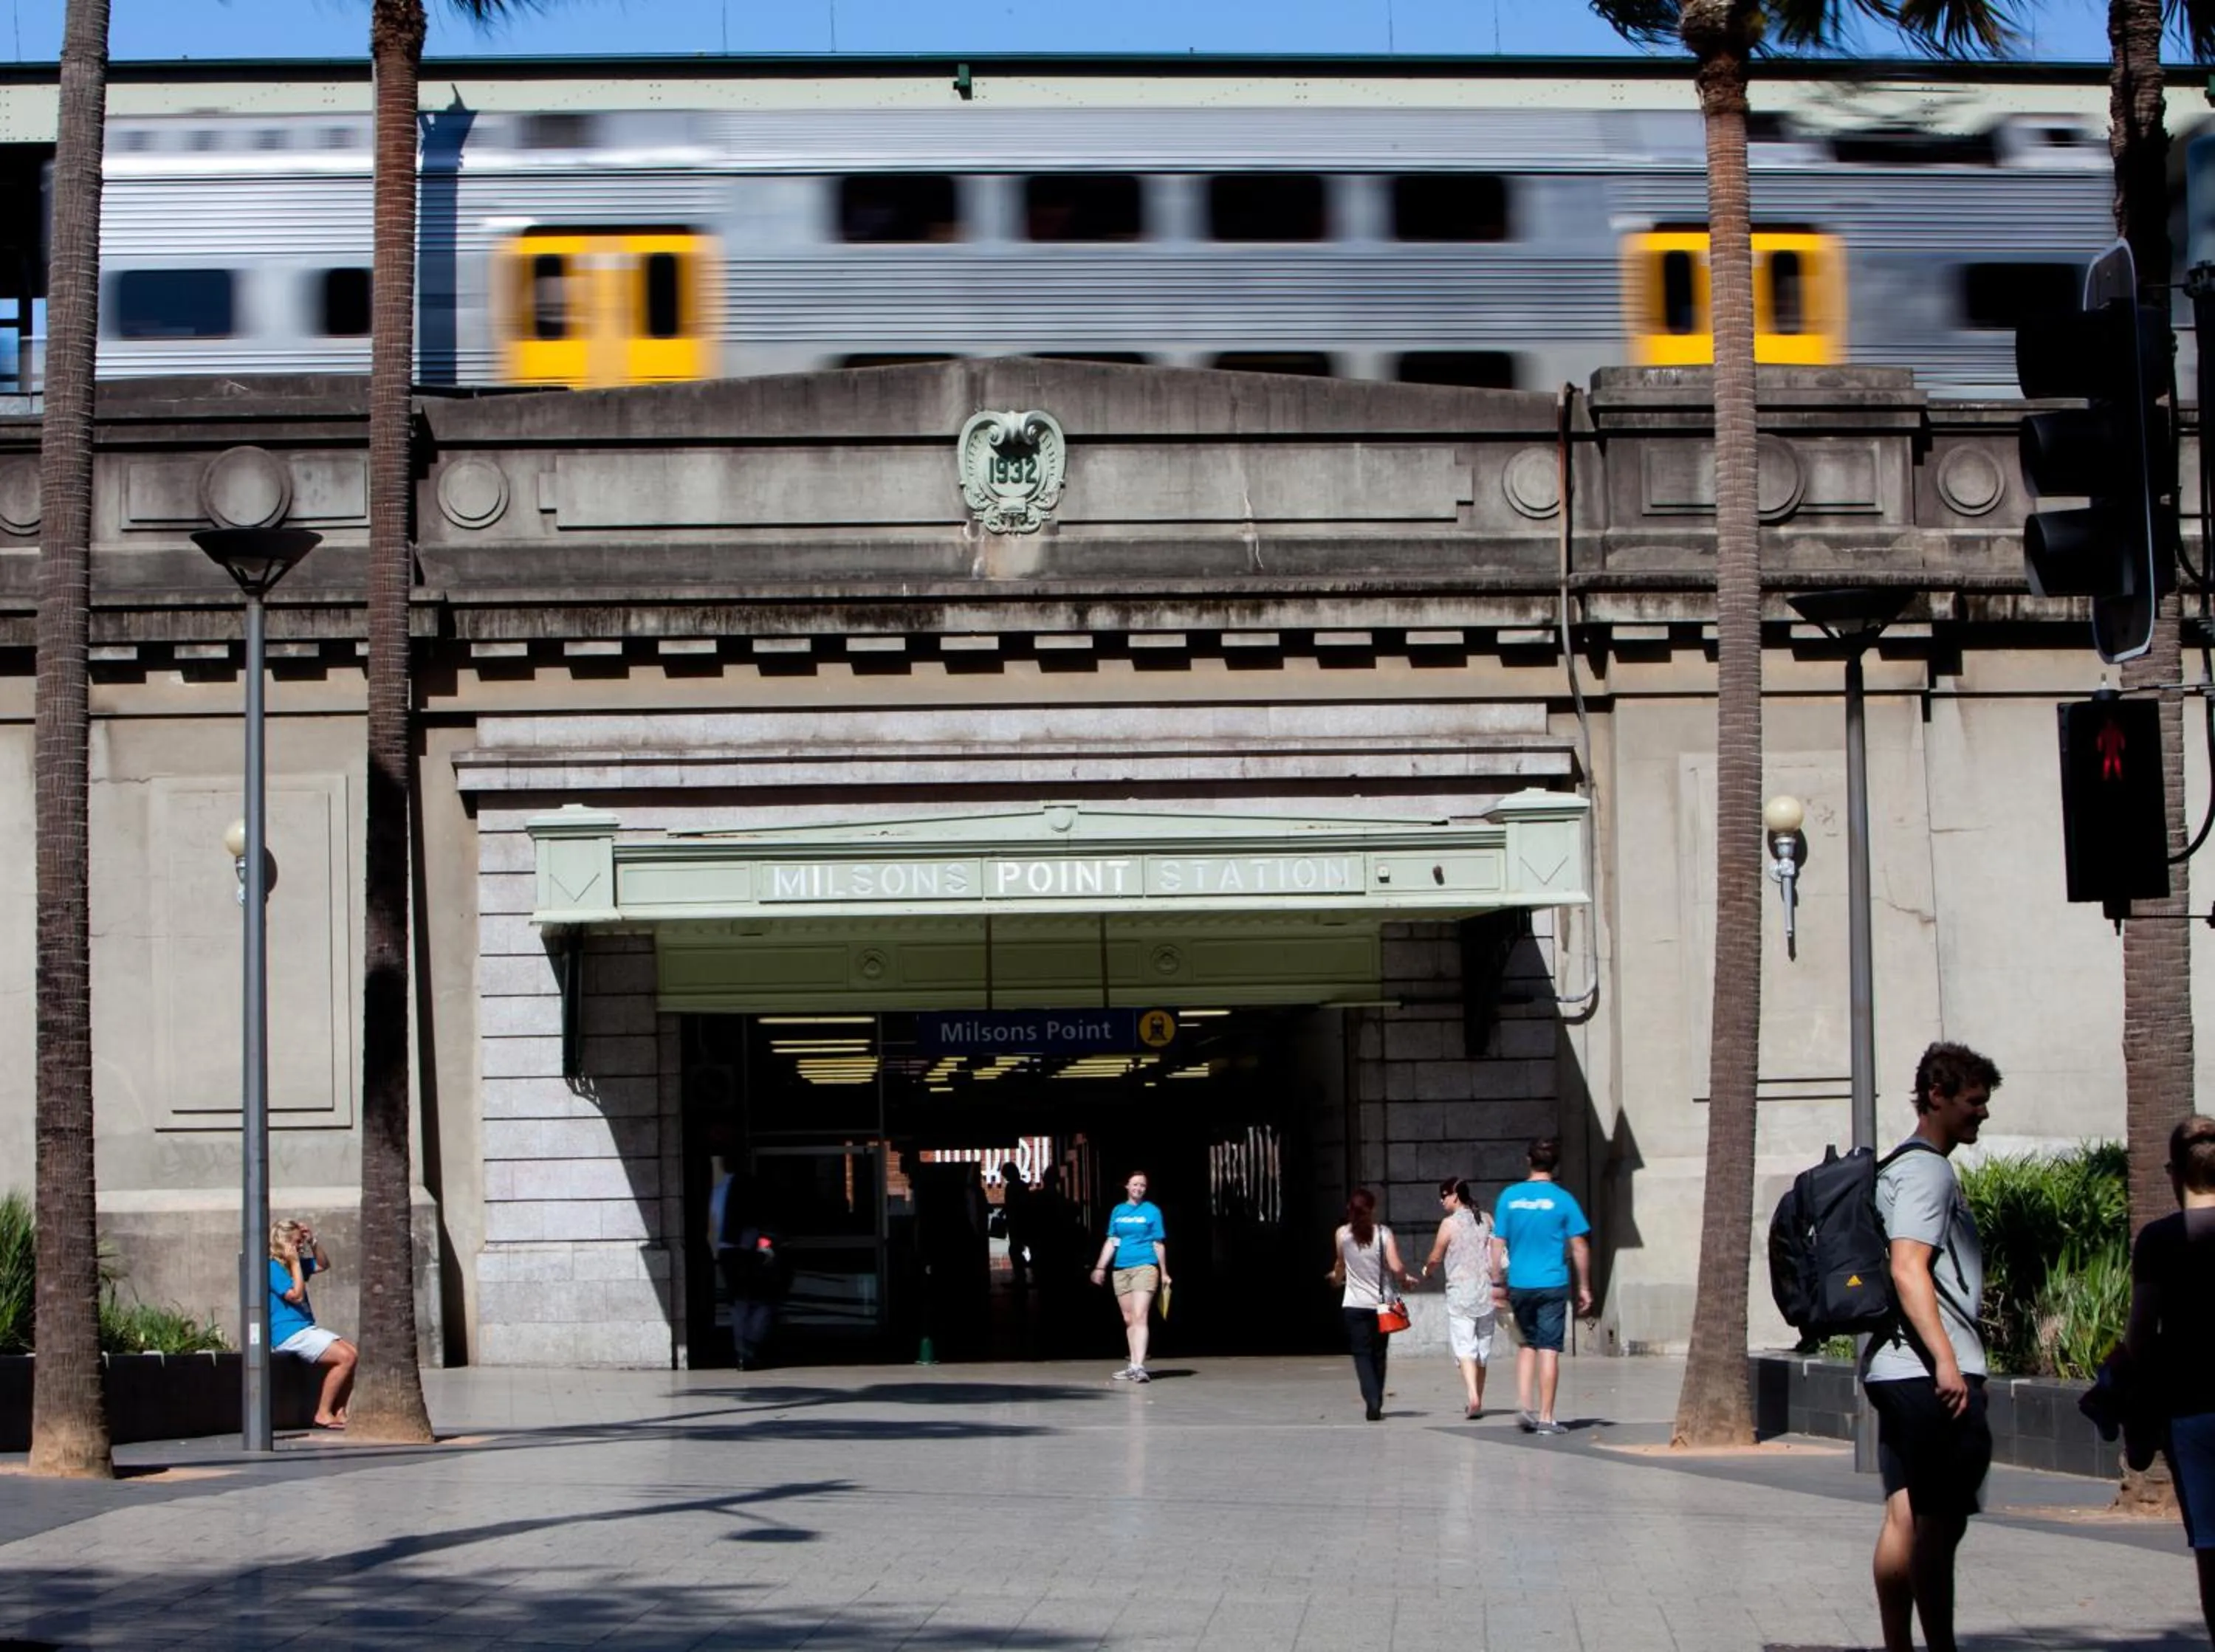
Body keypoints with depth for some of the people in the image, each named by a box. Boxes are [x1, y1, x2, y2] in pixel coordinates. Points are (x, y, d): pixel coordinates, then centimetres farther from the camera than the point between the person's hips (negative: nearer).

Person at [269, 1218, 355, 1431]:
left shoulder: (291, 1264, 17)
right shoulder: (273, 1267, -11)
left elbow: (324, 1266, 27)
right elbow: (296, 1295, -18)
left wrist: (312, 1242, 13)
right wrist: (295, 1263, -13)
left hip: (307, 1329, 10)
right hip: (289, 1334, -10)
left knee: (353, 1353, -3)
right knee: (345, 1357, -20)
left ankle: (339, 1413, -4)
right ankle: (323, 1413, -15)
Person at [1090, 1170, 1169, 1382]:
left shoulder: (1152, 1212, 3)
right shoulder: (1118, 1211, 13)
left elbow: (1158, 1244, 5)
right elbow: (1111, 1242, 15)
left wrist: (1164, 1273, 6)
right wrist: (1100, 1267, 8)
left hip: (1145, 1267, -5)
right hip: (1121, 1269, 5)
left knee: (1139, 1316, -15)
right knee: (1128, 1319, 9)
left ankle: (1139, 1366, -23)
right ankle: (1134, 1366, 16)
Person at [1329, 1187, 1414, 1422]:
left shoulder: (1342, 1234, -3)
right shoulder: (1383, 1233, -5)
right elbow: (1395, 1267, -13)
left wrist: (1336, 1277, 37)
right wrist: (1406, 1279, 10)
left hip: (1354, 1305, -1)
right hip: (1381, 1303, 1)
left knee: (1362, 1354, 0)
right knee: (1378, 1354, 15)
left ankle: (1372, 1404, -19)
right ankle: (1376, 1405, 21)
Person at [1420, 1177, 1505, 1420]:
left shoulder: (1450, 1224, -8)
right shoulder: (1486, 1220, 6)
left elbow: (1436, 1257, 0)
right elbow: (1499, 1253, 4)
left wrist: (1427, 1269, 19)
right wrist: (1495, 1283, 12)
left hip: (1460, 1293, -5)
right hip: (1486, 1292, 5)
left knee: (1464, 1346, -8)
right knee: (1482, 1348, 13)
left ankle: (1473, 1397, -27)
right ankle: (1478, 1403, 21)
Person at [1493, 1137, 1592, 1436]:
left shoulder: (1510, 1197, 2)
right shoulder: (1563, 1199, -5)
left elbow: (1499, 1243, 4)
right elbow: (1579, 1247, -3)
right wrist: (1585, 1287, 5)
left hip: (1519, 1285, 3)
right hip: (1552, 1285, -3)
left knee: (1527, 1344, 18)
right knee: (1549, 1349, 1)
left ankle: (1523, 1404, 4)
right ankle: (1545, 1418, 1)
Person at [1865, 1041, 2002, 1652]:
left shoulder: (1899, 1167, 21)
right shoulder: (1927, 1170, -11)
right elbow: (1907, 1268, -21)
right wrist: (1947, 1360, -25)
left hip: (1896, 1369, 10)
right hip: (1930, 1372, -10)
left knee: (1906, 1516, 8)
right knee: (1940, 1522, -8)